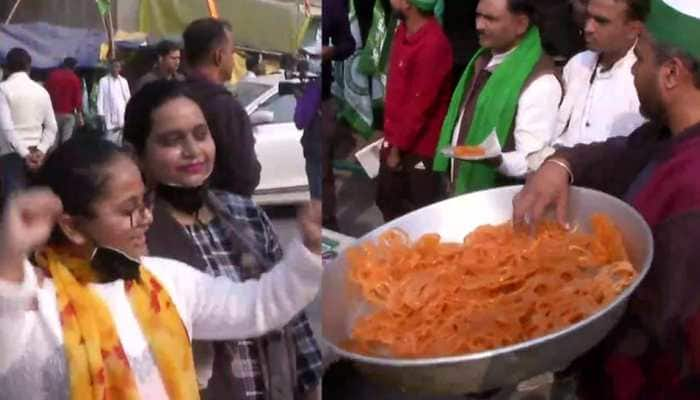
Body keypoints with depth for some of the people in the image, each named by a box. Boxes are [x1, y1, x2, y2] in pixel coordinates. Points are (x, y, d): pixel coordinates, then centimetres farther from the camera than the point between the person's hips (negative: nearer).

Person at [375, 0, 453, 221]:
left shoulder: (433, 43, -25)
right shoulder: (404, 31, 3)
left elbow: (420, 103, -22)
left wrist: (398, 147, -13)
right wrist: (391, 138, 14)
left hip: (420, 147, -9)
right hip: (396, 139, 9)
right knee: (387, 199, 20)